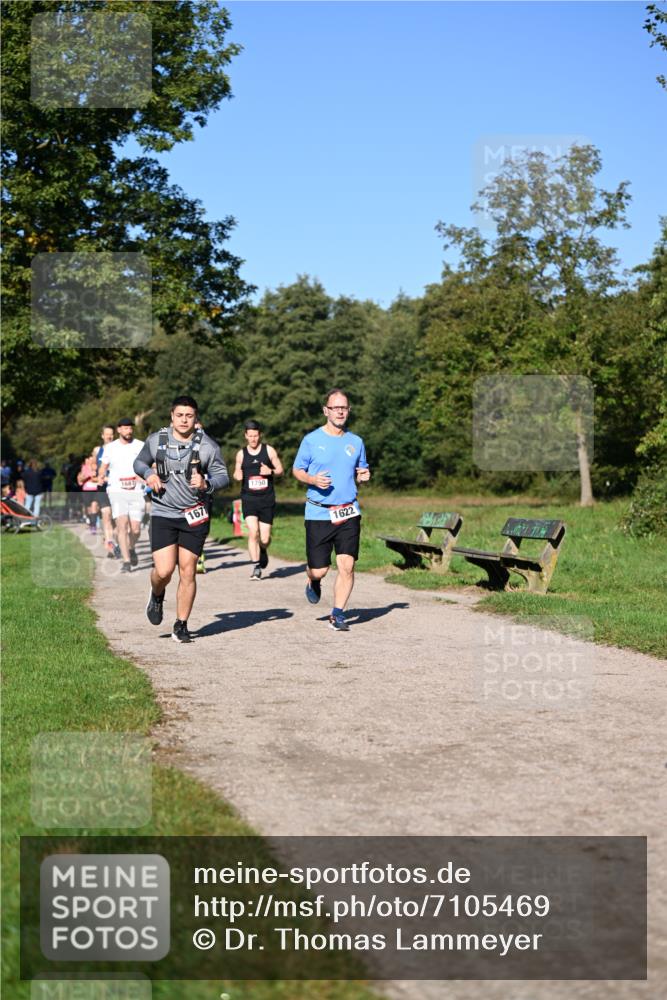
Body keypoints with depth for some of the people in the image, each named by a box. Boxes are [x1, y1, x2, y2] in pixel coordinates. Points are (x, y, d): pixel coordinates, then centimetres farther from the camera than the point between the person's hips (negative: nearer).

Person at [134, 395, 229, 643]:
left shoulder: (207, 445, -3)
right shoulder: (156, 440, 1)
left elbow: (223, 476, 0)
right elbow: (139, 462, 17)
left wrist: (206, 484, -21)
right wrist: (148, 474, -5)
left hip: (194, 516, 0)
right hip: (163, 514, 0)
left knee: (188, 571, 0)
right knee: (164, 571, -11)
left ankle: (181, 626, 14)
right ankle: (157, 596, 26)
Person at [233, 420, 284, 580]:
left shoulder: (269, 450, 3)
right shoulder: (241, 454, 6)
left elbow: (280, 469, 7)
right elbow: (237, 473, 18)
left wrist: (271, 471, -13)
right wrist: (237, 475, -6)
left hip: (267, 499, 0)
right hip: (249, 498, 0)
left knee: (265, 538, 1)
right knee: (253, 532, -18)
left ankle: (263, 550, 37)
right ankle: (256, 567, -9)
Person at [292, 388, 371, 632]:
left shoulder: (356, 442, 10)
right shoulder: (311, 440, 0)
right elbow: (297, 470, 7)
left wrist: (363, 475, -2)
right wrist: (313, 480, -13)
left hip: (348, 513, 2)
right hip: (318, 513, -2)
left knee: (347, 565, -8)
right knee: (319, 570, -1)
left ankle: (338, 615, 7)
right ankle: (313, 582, 37)